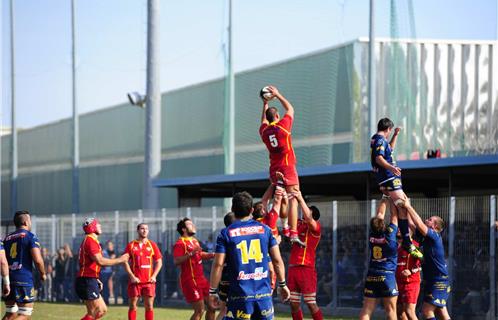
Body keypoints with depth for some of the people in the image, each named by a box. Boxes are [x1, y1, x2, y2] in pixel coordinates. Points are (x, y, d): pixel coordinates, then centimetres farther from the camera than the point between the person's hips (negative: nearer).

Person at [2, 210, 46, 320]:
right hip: (24, 280, -6)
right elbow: (37, 260, -12)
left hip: (9, 278, 6)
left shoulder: (7, 238, 14)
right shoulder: (30, 236, -4)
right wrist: (42, 274, 4)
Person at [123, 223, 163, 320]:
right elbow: (125, 262, 1)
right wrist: (132, 276, -9)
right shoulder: (131, 245, 4)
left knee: (149, 306, 0)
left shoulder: (152, 245, 8)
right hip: (135, 280, -1)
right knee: (133, 306, 0)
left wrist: (154, 276, -4)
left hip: (149, 281, 1)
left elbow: (159, 262, 8)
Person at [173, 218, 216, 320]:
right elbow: (176, 261, -25)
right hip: (190, 281, -9)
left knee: (211, 306, 10)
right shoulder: (180, 243, -12)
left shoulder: (195, 241, 16)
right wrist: (191, 254, -33)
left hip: (201, 279, 9)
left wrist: (212, 255, 16)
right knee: (200, 310, -11)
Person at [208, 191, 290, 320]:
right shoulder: (264, 229, 6)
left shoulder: (226, 233, -1)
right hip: (264, 294, 3)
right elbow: (277, 260, 6)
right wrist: (282, 284, 16)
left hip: (240, 295, -3)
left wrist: (212, 291, 2)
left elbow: (218, 264, -5)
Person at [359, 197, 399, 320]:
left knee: (366, 309, 0)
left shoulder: (372, 235, 2)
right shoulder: (389, 234, -8)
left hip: (371, 276, 4)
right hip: (387, 275, -4)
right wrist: (391, 201, 15)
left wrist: (384, 200, 23)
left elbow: (380, 214, 14)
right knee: (390, 310, 0)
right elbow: (394, 216, 3)